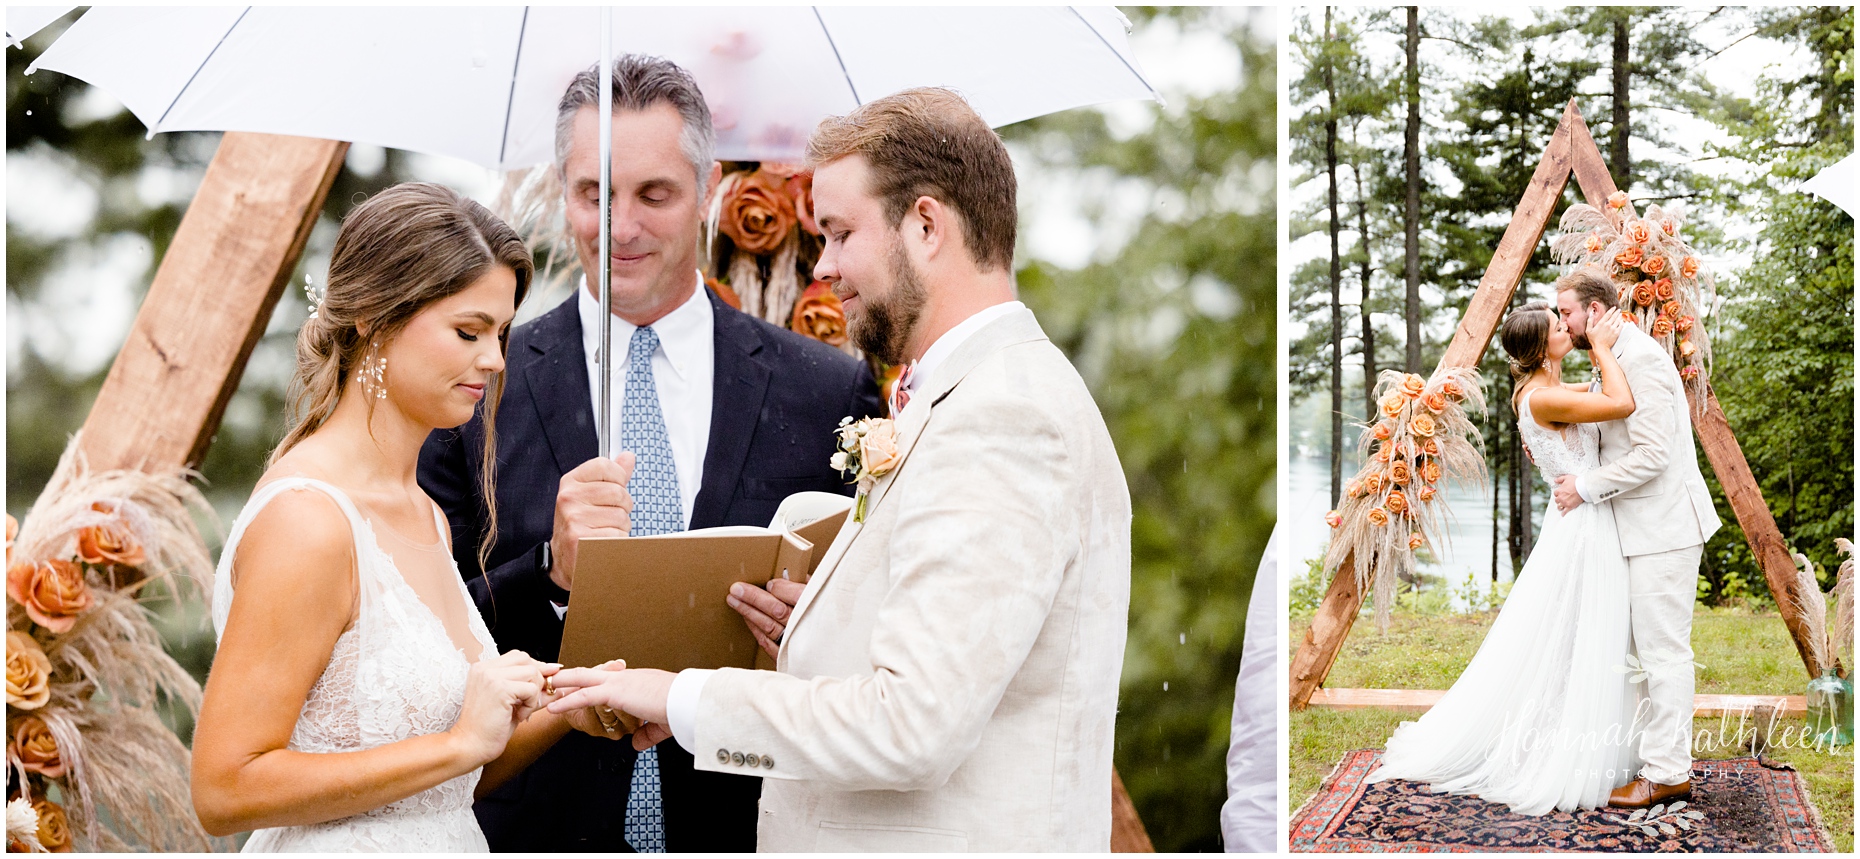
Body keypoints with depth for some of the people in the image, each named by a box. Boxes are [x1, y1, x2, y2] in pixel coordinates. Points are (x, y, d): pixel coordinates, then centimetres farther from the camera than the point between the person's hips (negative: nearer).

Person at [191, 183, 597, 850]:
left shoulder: (423, 512, 7)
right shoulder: (307, 519, -19)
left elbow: (444, 787, 10)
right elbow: (226, 790, -24)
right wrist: (462, 741, -22)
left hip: (451, 845, 8)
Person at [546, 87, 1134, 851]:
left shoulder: (1002, 419, -18)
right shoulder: (998, 398, 15)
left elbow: (912, 725, -25)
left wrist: (687, 698, -14)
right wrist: (818, 626, 5)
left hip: (957, 843, -9)